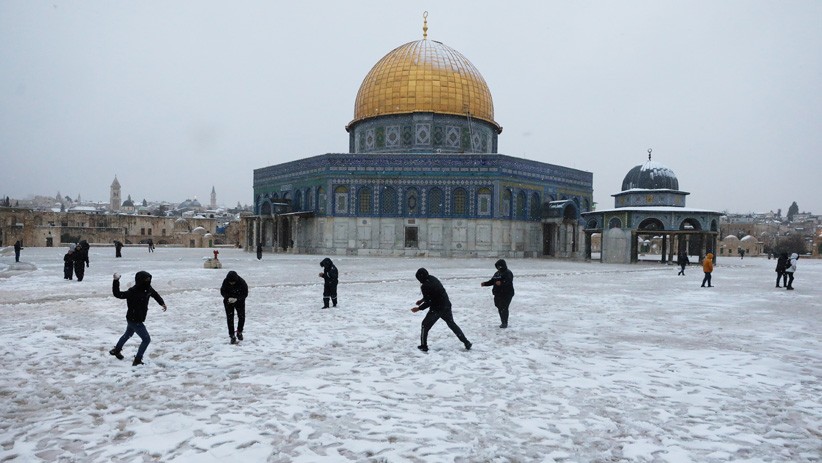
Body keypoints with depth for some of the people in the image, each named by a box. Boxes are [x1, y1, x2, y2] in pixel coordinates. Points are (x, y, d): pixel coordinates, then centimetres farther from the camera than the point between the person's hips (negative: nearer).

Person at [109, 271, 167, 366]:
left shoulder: (147, 288, -6)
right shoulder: (133, 292, -29)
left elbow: (155, 294, 13)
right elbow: (117, 294, -31)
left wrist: (162, 303, 5)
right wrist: (116, 281, -41)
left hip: (138, 319, 9)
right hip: (134, 320, -9)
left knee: (128, 335, 32)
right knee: (146, 339, -6)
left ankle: (116, 350, 56)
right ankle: (137, 360, 4)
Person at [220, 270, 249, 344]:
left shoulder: (242, 282, -26)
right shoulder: (225, 282, -21)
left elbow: (245, 293, -18)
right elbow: (222, 291, -9)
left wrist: (237, 298, -32)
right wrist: (228, 297, -27)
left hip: (239, 301, 0)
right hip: (228, 302, 0)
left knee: (242, 317, -1)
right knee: (230, 318, -4)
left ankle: (239, 332, 24)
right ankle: (232, 336, 4)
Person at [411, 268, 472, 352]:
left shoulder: (425, 286, -21)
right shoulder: (432, 278, 4)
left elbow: (428, 303, -18)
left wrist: (419, 308, -6)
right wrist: (422, 300, 22)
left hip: (436, 309, -8)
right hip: (446, 306, 8)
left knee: (425, 325, 11)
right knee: (452, 324, 20)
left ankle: (423, 346, 15)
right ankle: (466, 343, 20)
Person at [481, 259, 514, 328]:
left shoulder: (508, 273, -9)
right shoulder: (497, 273, 17)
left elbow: (509, 282, -24)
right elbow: (492, 281, 22)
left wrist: (501, 283, -40)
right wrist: (484, 283, 8)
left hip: (506, 294, -8)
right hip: (498, 294, 8)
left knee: (504, 308, -12)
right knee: (500, 308, 10)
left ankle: (505, 323, -7)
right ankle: (503, 322, 20)